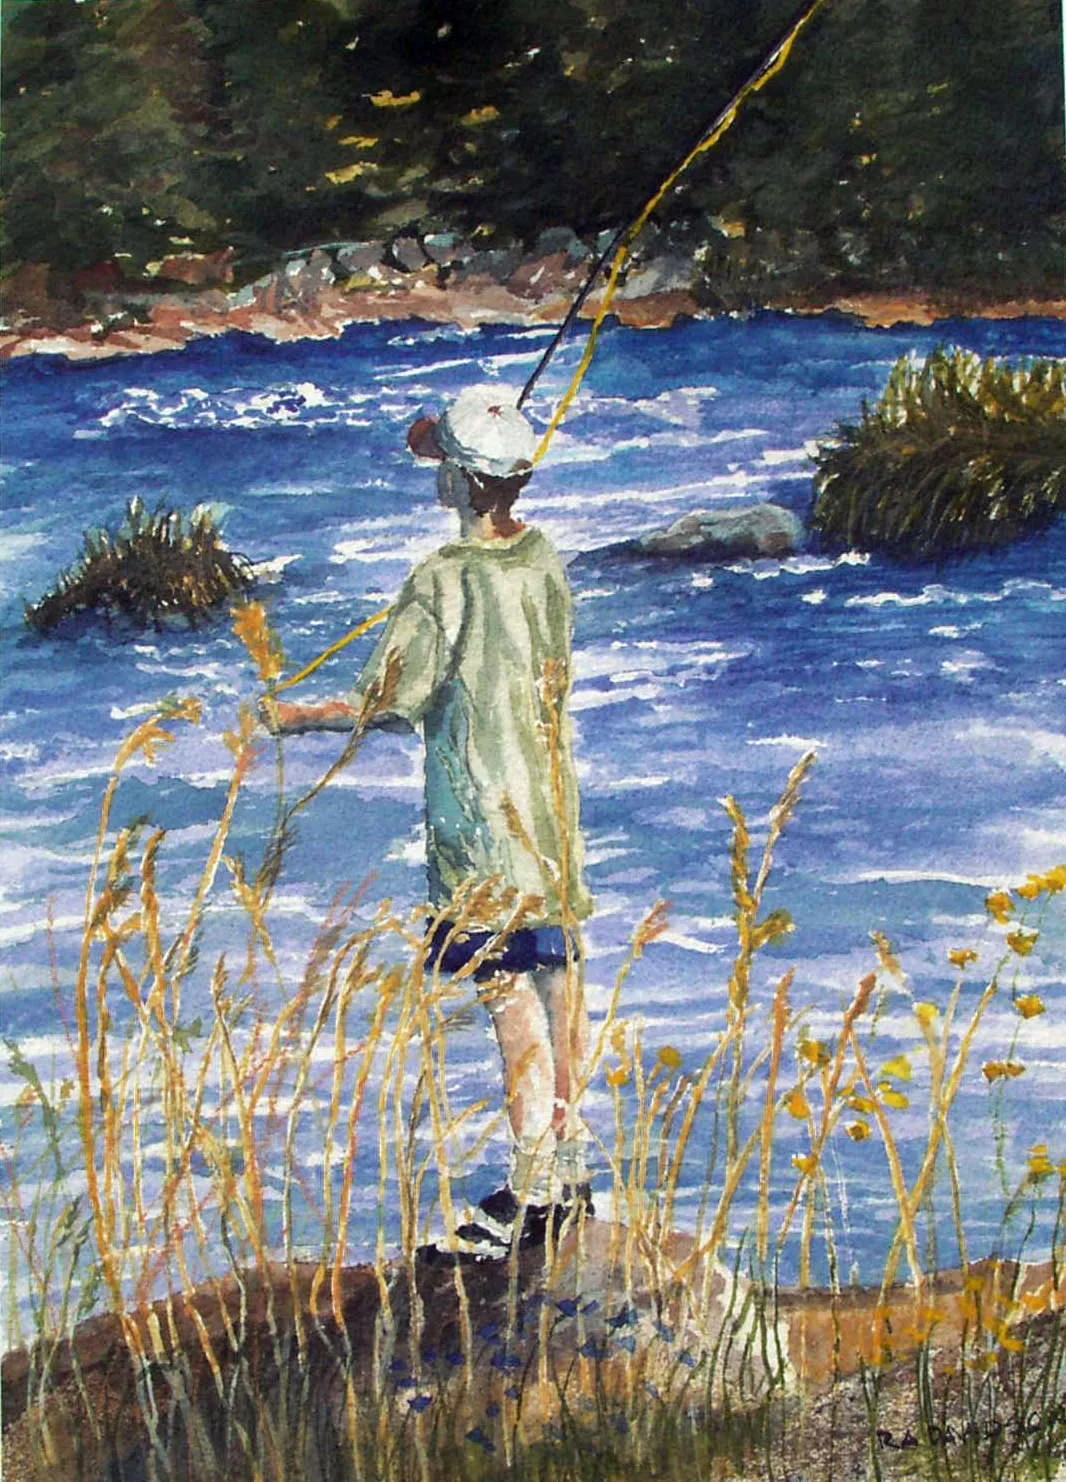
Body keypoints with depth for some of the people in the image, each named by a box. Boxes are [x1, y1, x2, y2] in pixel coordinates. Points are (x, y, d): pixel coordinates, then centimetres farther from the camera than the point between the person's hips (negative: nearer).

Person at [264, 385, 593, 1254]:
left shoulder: (443, 582, -18)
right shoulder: (544, 557, 4)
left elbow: (391, 705, -15)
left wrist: (296, 719, 2)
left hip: (485, 817, -8)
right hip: (552, 804, 8)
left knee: (513, 996, -4)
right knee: (560, 978, 13)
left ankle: (533, 1195, 1)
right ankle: (570, 1169, 25)